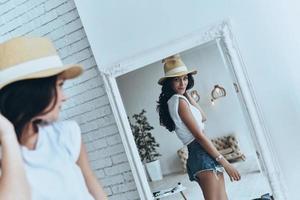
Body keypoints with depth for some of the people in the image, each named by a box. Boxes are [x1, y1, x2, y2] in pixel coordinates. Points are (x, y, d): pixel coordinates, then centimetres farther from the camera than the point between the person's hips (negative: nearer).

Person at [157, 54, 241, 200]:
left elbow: (202, 117, 21)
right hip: (203, 155, -10)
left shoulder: (172, 101, 18)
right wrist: (224, 162, -14)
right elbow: (199, 135, -15)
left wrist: (187, 94, 17)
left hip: (195, 156, 10)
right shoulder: (179, 100, -10)